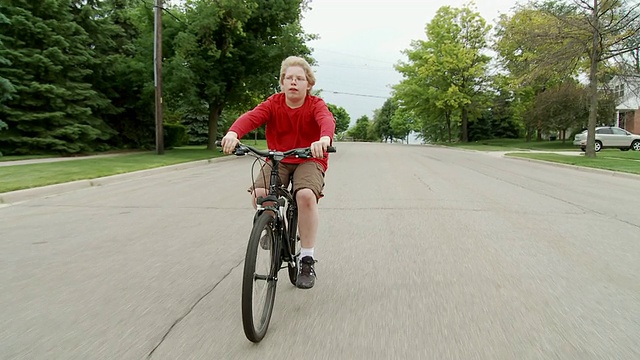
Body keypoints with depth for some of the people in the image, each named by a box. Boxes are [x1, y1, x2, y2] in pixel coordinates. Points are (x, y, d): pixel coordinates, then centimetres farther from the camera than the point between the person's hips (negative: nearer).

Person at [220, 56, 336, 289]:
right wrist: (233, 132, -46)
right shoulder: (273, 103, -4)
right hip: (277, 160, 2)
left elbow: (327, 120, -31)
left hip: (309, 160, -2)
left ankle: (307, 259, -17)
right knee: (259, 193, -26)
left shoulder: (315, 105, -8)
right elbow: (251, 117, -23)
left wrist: (324, 139, -56)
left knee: (306, 195, -32)